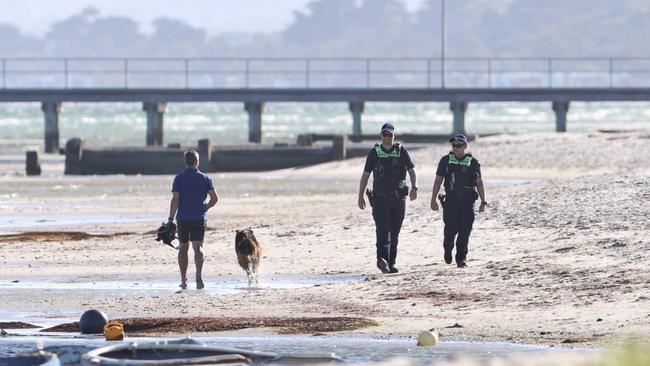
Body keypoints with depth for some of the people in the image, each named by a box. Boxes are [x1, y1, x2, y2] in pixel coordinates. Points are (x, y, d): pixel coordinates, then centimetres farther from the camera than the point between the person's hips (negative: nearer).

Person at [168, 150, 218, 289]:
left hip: (183, 218, 0)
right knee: (198, 247, -7)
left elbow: (175, 200, -7)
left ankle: (183, 280, 18)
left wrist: (171, 219, -7)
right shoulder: (204, 178, 2)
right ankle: (198, 276, -29)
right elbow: (215, 198, 0)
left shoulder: (179, 179, -1)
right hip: (199, 218, 0)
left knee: (183, 248, 14)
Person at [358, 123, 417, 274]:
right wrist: (360, 196, 4)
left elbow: (412, 171, 6)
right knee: (383, 229, -17)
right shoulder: (374, 153, 5)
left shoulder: (401, 151, 6)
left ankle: (391, 263, 12)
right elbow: (365, 175, 9)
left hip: (398, 198, 2)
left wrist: (414, 188, -11)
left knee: (394, 233, 6)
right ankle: (382, 258, -32)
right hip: (380, 197, -2)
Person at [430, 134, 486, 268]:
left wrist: (483, 202, 2)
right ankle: (447, 250, 22)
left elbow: (479, 183, 8)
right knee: (451, 229, -7)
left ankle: (461, 259, 3)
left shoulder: (472, 162, 5)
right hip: (451, 200, 0)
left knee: (465, 232, -4)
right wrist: (433, 200, 1)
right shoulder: (446, 161, 5)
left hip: (467, 201, 0)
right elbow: (438, 181, 7)